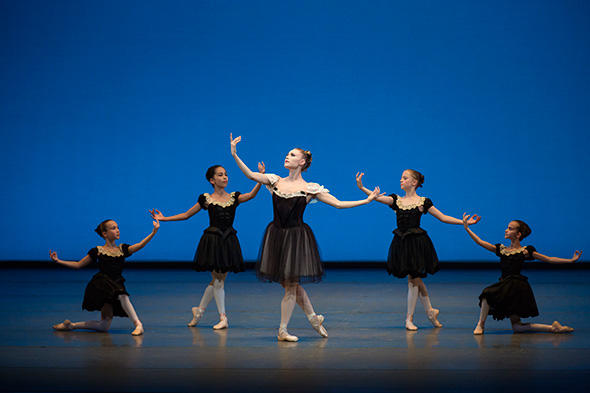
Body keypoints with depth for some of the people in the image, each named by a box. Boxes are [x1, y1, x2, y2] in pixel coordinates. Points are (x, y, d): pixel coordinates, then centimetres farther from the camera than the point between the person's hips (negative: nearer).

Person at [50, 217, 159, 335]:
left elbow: (140, 245, -6)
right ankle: (137, 324, -30)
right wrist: (58, 261, 0)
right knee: (122, 295, -36)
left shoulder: (122, 249, 10)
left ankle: (72, 325, 16)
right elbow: (78, 265, 9)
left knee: (104, 327, 1)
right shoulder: (97, 251, 3)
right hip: (101, 285, -4)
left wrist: (154, 231, -18)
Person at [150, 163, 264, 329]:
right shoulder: (206, 199, 1)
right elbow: (186, 215, 8)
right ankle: (223, 318, 2)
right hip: (212, 241, -3)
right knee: (217, 279, -2)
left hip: (228, 241, 3)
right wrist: (163, 218, 4)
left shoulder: (234, 197, 5)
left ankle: (199, 310, 22)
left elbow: (251, 195, -14)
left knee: (219, 279, 5)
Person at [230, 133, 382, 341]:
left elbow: (339, 203, 0)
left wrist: (367, 200, -6)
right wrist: (235, 155, -16)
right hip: (276, 235, 3)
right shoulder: (275, 181, 6)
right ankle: (313, 317, 29)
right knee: (290, 284, 9)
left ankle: (282, 330, 8)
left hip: (297, 237, -3)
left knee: (291, 284, -1)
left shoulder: (310, 189, -2)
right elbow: (251, 175, -5)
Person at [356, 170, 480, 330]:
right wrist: (362, 188, -23)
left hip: (417, 243, -4)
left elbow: (443, 217, 0)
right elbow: (377, 197, -8)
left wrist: (465, 222, -6)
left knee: (413, 278, -1)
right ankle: (430, 311, 24)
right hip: (401, 243, 4)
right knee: (415, 279, 9)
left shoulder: (423, 202, -2)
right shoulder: (396, 200, 7)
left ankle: (409, 318, 6)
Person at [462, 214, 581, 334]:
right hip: (505, 286, 5)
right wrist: (467, 228, 5)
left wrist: (571, 260, -5)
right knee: (517, 327, 2)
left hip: (518, 287, -5)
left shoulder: (525, 251, 0)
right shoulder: (501, 249, 12)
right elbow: (480, 242, 10)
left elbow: (549, 259, 1)